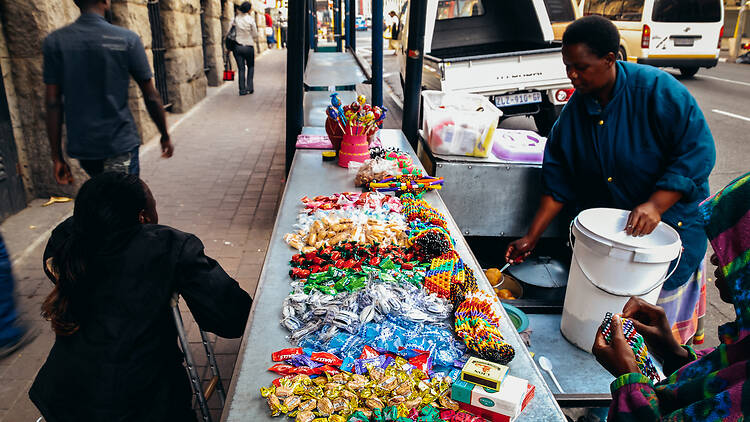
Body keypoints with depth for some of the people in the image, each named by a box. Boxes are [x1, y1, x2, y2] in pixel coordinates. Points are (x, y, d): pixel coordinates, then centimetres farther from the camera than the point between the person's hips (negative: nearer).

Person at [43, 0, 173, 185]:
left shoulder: (54, 41, 0)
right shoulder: (128, 39, -7)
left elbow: (53, 103, -1)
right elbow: (151, 97, -4)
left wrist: (57, 157, 4)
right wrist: (165, 136, 10)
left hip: (81, 147, 4)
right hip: (121, 144, -4)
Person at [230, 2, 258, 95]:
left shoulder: (236, 18, 0)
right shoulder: (250, 19, -8)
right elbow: (255, 34, -3)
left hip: (237, 46, 2)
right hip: (248, 47, -2)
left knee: (241, 68, 6)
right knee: (250, 67, 16)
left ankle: (242, 90, 4)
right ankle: (249, 87, 9)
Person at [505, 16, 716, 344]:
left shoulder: (658, 89, -18)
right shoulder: (575, 110, -4)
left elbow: (698, 151, -18)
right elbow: (558, 182, -2)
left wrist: (655, 205, -29)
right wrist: (531, 238, -5)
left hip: (671, 220, -3)